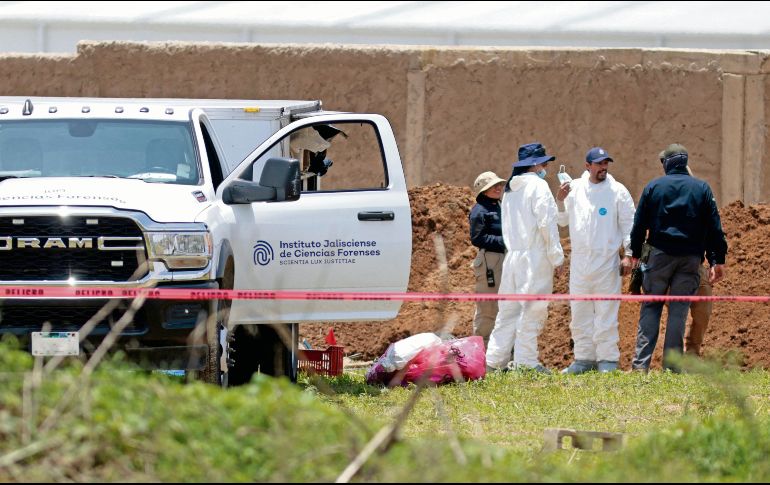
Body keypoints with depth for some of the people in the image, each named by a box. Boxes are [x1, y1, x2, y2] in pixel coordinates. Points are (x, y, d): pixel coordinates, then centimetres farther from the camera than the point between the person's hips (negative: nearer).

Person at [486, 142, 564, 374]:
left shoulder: (510, 189, 17)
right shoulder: (537, 186, -7)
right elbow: (546, 222, -12)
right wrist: (556, 255, -9)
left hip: (512, 256, 8)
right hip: (535, 256, -8)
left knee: (509, 309, 11)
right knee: (532, 309, -5)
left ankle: (495, 359, 10)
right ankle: (526, 361, -7)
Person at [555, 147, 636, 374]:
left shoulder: (617, 191, 0)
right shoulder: (574, 188, 9)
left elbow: (629, 224, 1)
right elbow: (562, 220, 14)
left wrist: (628, 254, -6)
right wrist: (560, 200, -4)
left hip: (607, 262, -4)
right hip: (579, 261, 4)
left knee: (606, 312, -5)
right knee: (580, 313, 7)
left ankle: (608, 359, -1)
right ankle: (584, 358, 14)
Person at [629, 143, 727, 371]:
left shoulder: (653, 187, 3)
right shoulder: (702, 189, 5)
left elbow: (639, 224, 5)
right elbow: (714, 228, 4)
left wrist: (635, 254, 15)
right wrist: (718, 261, 7)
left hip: (660, 254, -1)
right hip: (690, 258, 1)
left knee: (650, 308, 4)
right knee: (679, 310, 3)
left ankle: (641, 363, -7)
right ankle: (671, 367, 0)